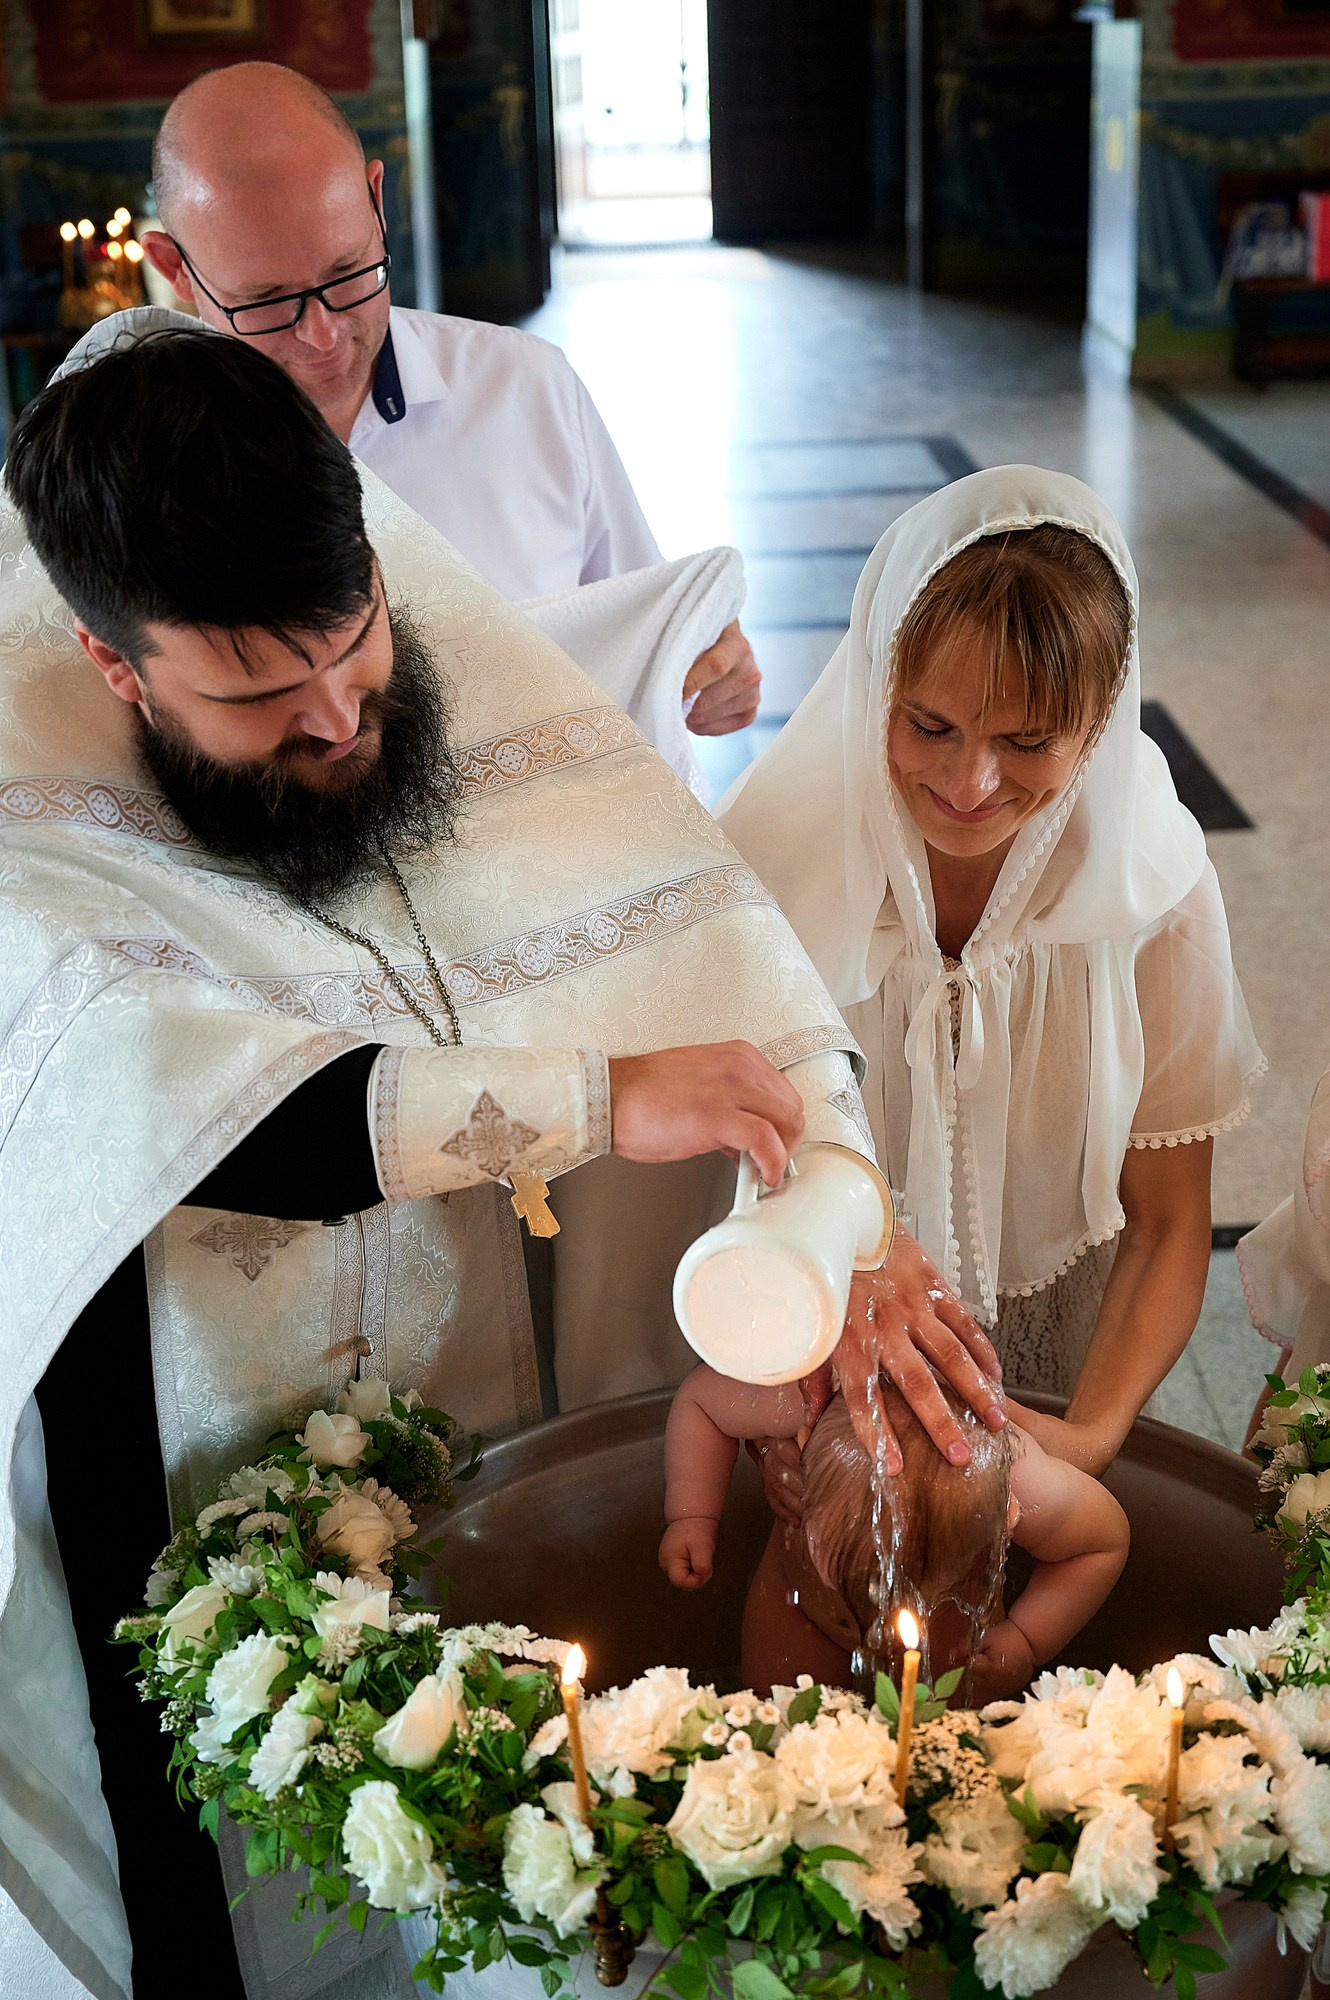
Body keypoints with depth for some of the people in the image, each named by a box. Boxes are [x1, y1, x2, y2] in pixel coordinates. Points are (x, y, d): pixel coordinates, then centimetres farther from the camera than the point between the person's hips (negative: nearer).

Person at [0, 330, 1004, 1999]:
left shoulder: (438, 630, -13)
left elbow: (685, 917, -20)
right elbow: (185, 1101, -39)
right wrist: (592, 1099, -41)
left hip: (493, 1423, 3)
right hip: (182, 1473, -3)